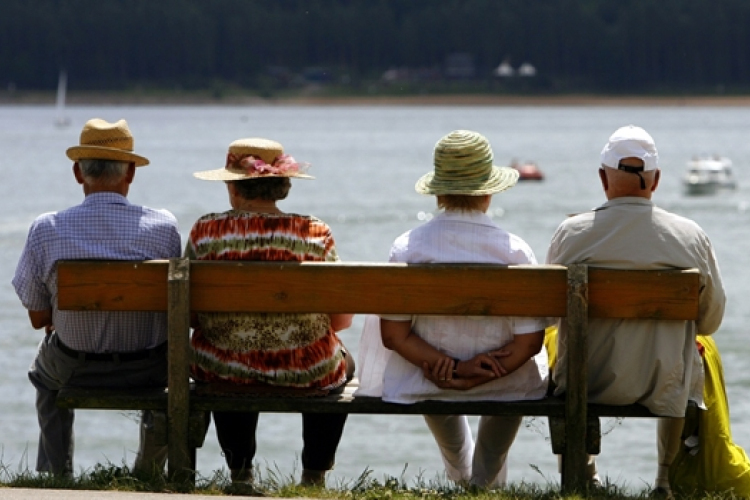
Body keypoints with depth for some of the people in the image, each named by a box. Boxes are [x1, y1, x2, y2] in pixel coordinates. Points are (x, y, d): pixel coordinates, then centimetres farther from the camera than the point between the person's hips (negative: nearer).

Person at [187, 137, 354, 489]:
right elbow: (342, 320, -5)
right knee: (342, 363, 35)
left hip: (222, 372, 1)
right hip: (306, 374, -1)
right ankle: (314, 476, 39)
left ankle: (240, 474, 46)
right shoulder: (316, 235, -12)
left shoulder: (205, 232, -11)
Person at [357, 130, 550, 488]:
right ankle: (487, 478, 46)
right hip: (503, 387, -1)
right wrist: (474, 378, -15)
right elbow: (529, 341, -17)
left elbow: (394, 334, -16)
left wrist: (450, 367, -16)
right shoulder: (515, 251, -17)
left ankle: (460, 469, 66)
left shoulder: (407, 248, -16)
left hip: (425, 382, 1)